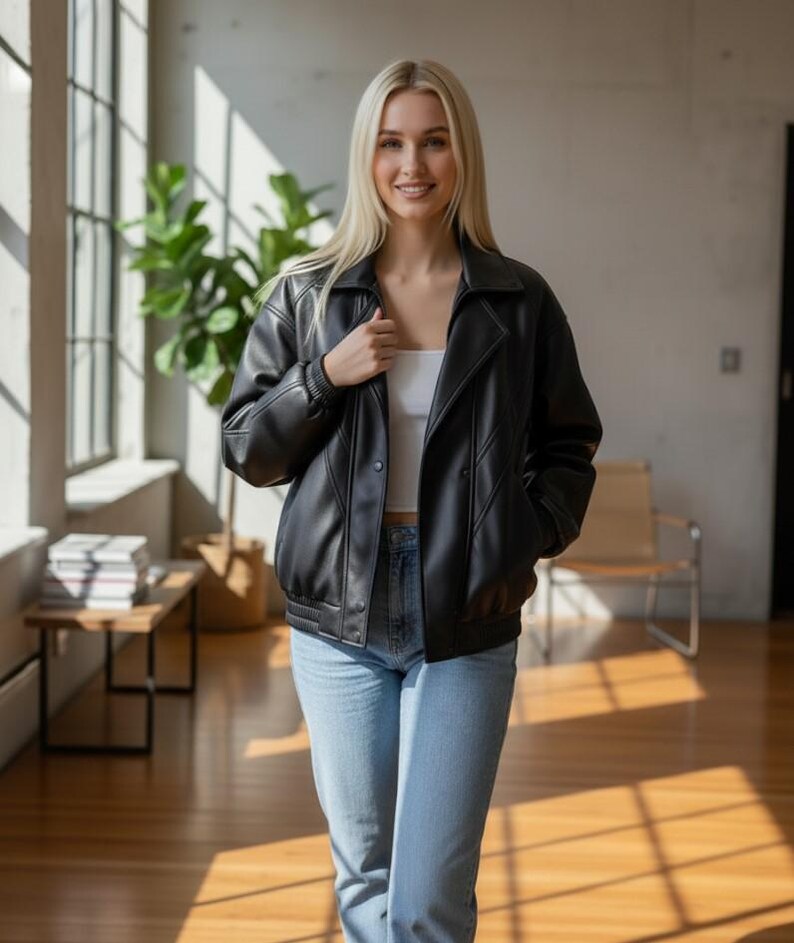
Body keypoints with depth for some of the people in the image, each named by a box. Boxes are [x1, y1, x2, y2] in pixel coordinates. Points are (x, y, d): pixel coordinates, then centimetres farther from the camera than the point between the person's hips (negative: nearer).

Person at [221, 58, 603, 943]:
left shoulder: (518, 301, 1)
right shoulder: (307, 296, 2)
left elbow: (567, 445, 10)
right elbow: (247, 451, 4)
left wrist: (530, 538, -6)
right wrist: (326, 377, -12)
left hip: (466, 626, -1)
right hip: (339, 615, 2)